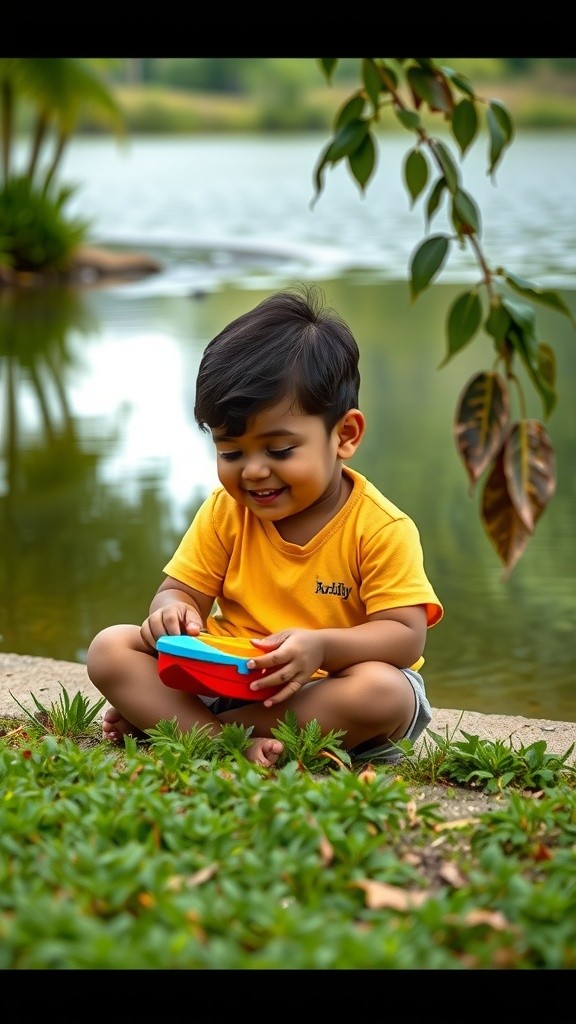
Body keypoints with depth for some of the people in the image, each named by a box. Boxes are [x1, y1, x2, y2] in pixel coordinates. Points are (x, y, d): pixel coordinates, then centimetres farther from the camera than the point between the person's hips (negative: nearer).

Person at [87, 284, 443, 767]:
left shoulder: (381, 528, -13)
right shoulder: (225, 512, 1)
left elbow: (406, 636, -17)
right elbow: (184, 590, 5)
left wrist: (321, 646, -35)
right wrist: (172, 611, -21)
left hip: (320, 690, -3)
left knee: (384, 692, -37)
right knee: (111, 648, -12)